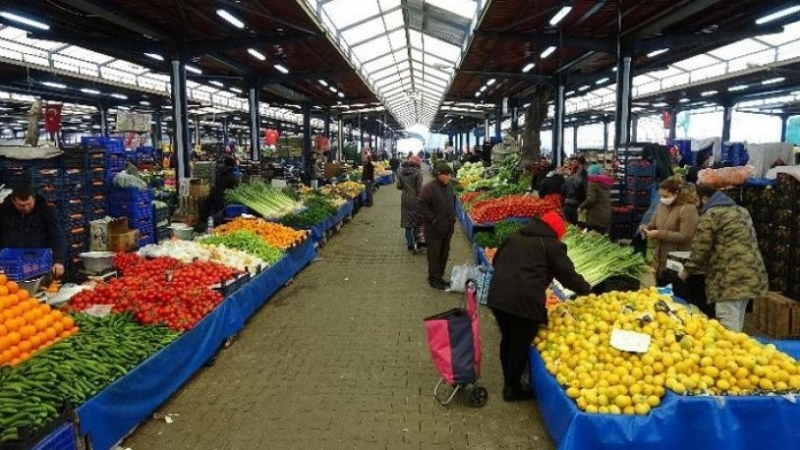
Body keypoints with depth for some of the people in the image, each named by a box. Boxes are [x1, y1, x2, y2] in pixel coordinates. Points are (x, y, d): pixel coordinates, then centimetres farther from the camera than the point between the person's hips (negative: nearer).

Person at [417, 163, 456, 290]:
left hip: (447, 228, 7)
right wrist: (432, 219, -19)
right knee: (434, 255, 3)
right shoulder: (429, 188, -17)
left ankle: (439, 276, 29)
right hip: (434, 229, -7)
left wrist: (452, 218, 12)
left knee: (444, 254, 15)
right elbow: (421, 205, -21)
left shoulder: (448, 187, 7)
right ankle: (433, 279, 16)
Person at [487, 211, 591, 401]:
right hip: (524, 300, -6)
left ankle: (508, 384, 36)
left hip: (497, 296, 7)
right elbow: (567, 274, 6)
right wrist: (586, 289, 24)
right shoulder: (551, 245, 3)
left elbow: (496, 261, 27)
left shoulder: (515, 237, 21)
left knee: (507, 340, 21)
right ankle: (513, 389, 22)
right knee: (520, 344, 9)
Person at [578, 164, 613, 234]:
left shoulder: (593, 183, -10)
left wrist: (581, 207, -5)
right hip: (606, 215, 8)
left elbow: (590, 200, -19)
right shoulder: (606, 183, 14)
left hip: (596, 216, -8)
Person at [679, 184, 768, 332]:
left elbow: (700, 248, -6)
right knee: (736, 325, 17)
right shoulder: (740, 210, 20)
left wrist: (687, 270, 9)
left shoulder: (710, 216, -6)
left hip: (730, 277, -9)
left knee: (728, 327, -6)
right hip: (750, 274, 9)